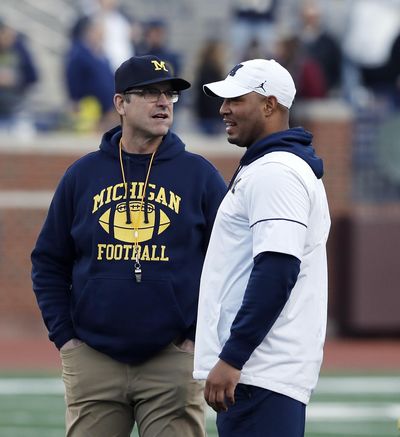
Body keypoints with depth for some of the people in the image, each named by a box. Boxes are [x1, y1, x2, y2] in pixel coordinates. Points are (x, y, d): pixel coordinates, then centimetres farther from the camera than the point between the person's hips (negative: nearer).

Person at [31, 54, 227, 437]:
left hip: (173, 360, -1)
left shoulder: (199, 175, 5)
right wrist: (64, 335, 3)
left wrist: (201, 335, -3)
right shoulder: (83, 174, 9)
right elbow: (48, 263, 13)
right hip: (92, 360, 1)